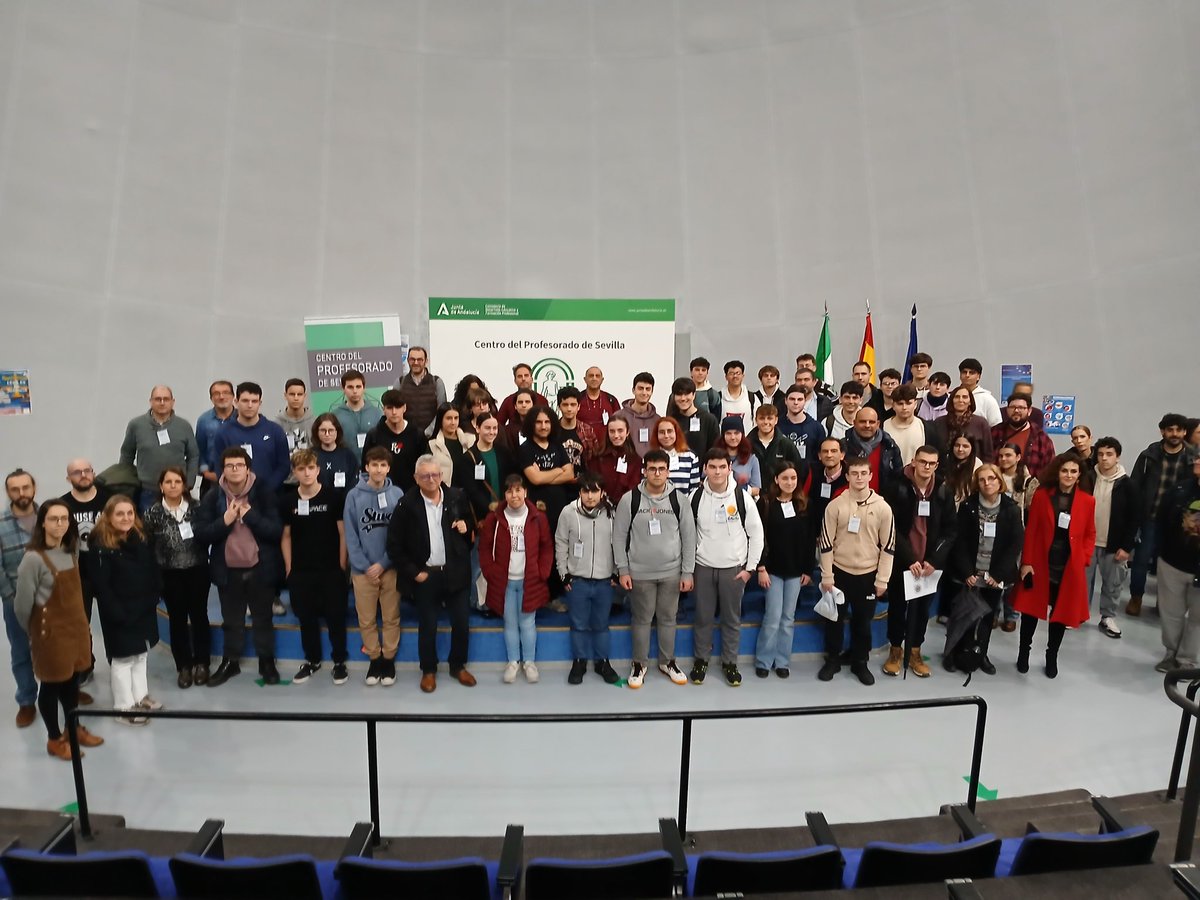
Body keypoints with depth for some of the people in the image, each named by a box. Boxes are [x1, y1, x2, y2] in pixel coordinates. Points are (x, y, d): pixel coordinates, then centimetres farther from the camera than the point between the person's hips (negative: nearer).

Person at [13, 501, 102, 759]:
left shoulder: (71, 552, 3)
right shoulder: (33, 558, -20)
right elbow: (22, 604, -14)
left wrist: (81, 622, 13)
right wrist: (34, 632, 1)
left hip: (75, 627, 6)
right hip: (50, 631, -6)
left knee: (72, 680, 17)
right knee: (52, 684, 9)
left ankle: (75, 729, 35)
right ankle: (54, 739, 26)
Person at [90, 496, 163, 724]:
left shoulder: (141, 538, 3)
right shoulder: (102, 547, -16)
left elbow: (153, 571, 8)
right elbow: (101, 586, -18)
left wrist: (153, 598, -1)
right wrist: (118, 613, -19)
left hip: (144, 609, 7)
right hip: (119, 613, -6)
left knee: (141, 653, 18)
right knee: (123, 658, 3)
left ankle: (141, 696, 32)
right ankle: (125, 707, 13)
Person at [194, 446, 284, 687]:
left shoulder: (264, 495, -7)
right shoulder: (212, 498, -1)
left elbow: (276, 531, -14)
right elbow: (201, 534, -6)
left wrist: (249, 515, -21)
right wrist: (224, 521, -20)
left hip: (260, 568, -2)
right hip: (228, 570, 2)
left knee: (263, 618, 13)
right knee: (231, 620, 17)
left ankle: (267, 662, 27)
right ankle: (230, 662, 34)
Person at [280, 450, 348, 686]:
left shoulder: (334, 496, -8)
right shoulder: (287, 500, 1)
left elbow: (343, 533, -4)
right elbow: (286, 536, 8)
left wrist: (342, 565, -6)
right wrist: (288, 567, 4)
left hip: (331, 569, -3)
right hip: (300, 571, 3)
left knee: (335, 616, 4)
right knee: (306, 617, 13)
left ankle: (339, 662, 19)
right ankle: (312, 660, 29)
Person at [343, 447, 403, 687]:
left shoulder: (397, 494, -4)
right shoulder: (354, 495, -4)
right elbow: (350, 535, -4)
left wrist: (383, 564, -10)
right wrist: (364, 567, -9)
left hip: (390, 567, 0)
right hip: (363, 569, 0)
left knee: (391, 618, 9)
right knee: (366, 619, 10)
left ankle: (389, 659, 25)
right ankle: (374, 659, 27)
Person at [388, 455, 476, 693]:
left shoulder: (457, 497, -3)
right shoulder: (407, 504, -9)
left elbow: (473, 526, 14)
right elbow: (394, 544, -6)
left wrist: (467, 528, -9)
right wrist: (412, 572, -8)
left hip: (456, 572, 2)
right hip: (425, 575, -2)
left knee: (462, 624, 10)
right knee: (427, 626, 11)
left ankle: (458, 666, 32)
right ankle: (428, 670, 32)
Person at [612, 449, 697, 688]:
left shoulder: (679, 500, -4)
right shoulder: (629, 500, -8)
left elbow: (689, 538, 0)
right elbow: (619, 536, -3)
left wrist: (688, 572, -2)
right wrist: (623, 570, -6)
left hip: (672, 572, 1)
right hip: (640, 573, -1)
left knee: (668, 618, 13)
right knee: (642, 619, 10)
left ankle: (667, 662, 31)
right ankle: (639, 663, 26)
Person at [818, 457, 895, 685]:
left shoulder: (883, 507, -5)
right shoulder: (835, 505, -7)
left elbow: (888, 546, -1)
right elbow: (826, 542, -4)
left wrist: (882, 579, -2)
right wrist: (827, 576, -6)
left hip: (868, 574, 1)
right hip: (839, 571, 0)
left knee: (863, 621, 12)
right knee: (835, 619, 10)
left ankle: (860, 662, 28)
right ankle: (832, 660, 26)